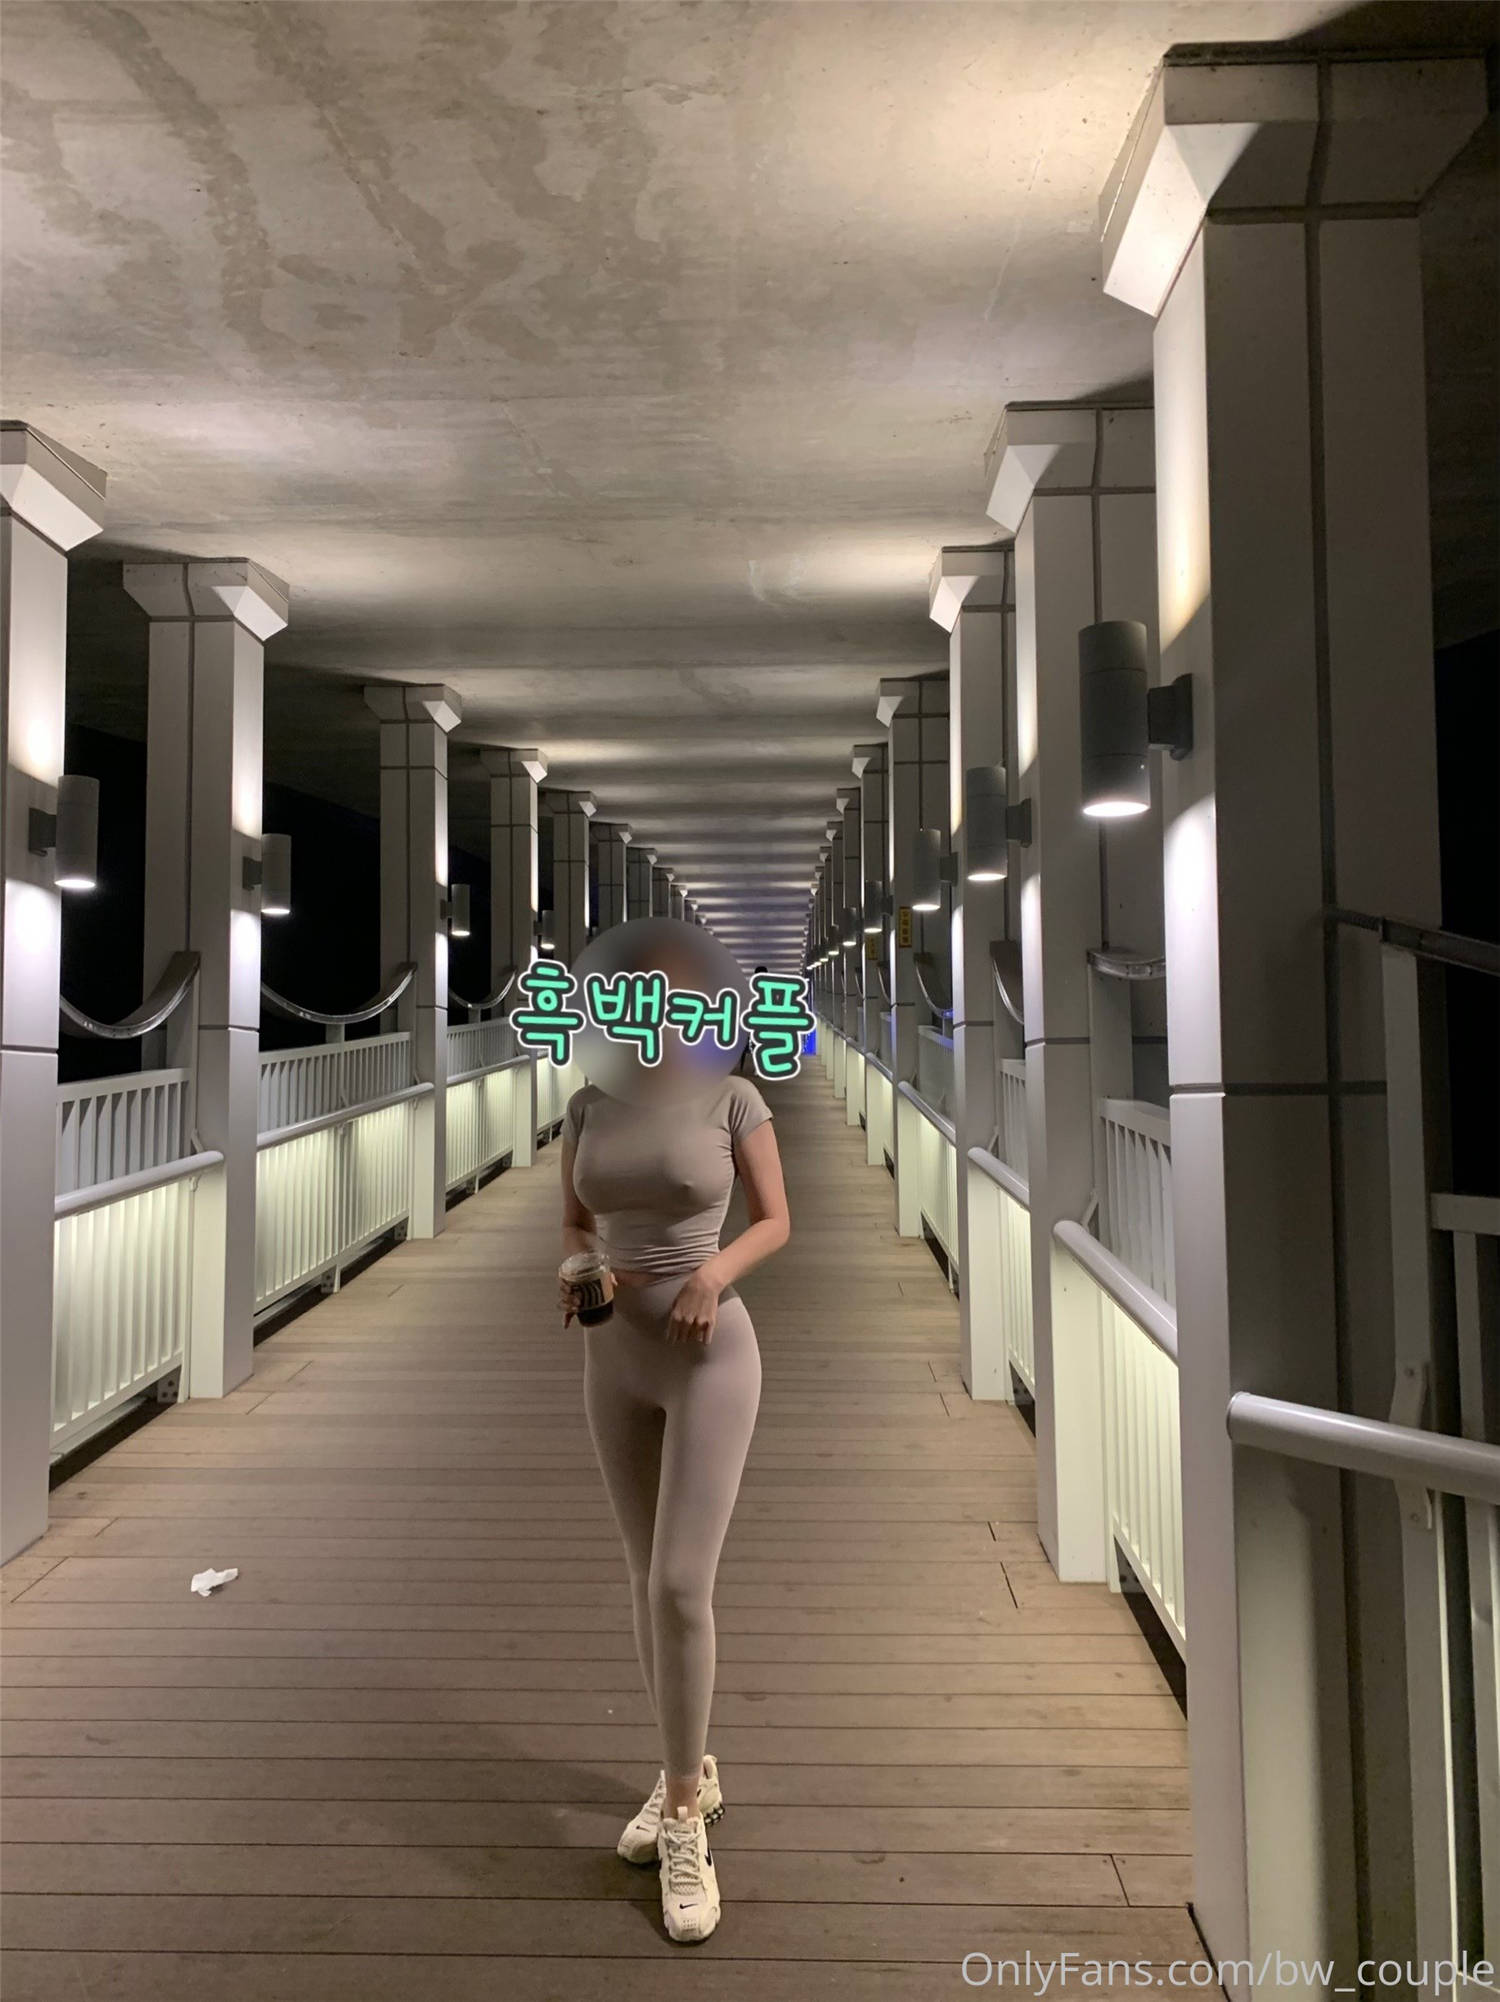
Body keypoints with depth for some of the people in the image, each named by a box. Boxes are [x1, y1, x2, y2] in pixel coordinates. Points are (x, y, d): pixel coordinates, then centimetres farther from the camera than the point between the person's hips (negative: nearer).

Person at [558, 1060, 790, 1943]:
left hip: (713, 1357, -5)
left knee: (680, 1587, -10)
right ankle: (691, 1775, 34)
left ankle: (682, 1820, 11)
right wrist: (576, 1276, -13)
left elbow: (777, 1223, -2)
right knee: (654, 1578, 14)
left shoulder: (734, 1097, -10)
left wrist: (713, 1273, -22)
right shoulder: (589, 1105, 2)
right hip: (618, 1359, 5)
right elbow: (576, 1227, 11)